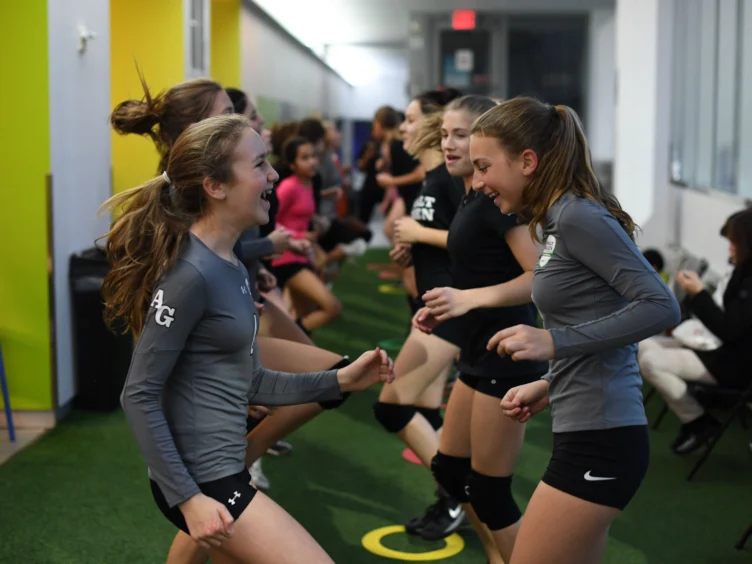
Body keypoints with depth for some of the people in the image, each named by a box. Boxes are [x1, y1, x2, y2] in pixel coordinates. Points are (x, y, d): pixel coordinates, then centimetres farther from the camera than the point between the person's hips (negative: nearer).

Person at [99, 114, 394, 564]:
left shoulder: (234, 270, 9)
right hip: (201, 479, -9)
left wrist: (339, 381, 7)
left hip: (225, 471, 10)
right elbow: (139, 396, -20)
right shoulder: (191, 273, -20)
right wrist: (188, 498, -20)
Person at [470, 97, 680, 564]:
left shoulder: (578, 216, -14)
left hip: (599, 440, -9)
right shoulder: (560, 220, 12)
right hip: (592, 434, 9)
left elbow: (661, 308, -20)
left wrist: (554, 342, -22)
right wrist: (550, 387, 9)